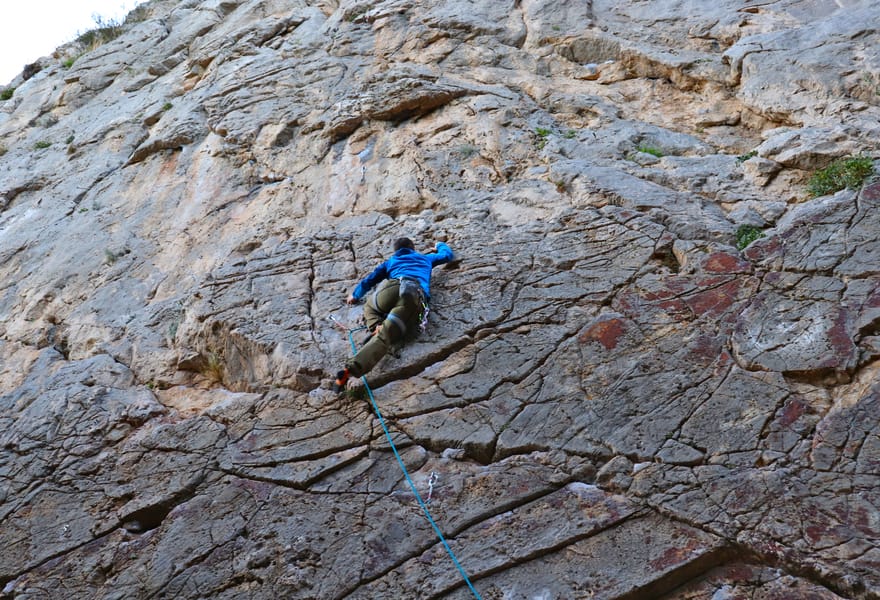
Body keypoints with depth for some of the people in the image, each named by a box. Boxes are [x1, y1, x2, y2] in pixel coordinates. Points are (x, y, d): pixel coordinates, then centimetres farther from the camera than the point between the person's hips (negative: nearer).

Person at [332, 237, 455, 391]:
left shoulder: (391, 262, 37)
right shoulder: (425, 258, 41)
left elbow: (370, 279, 37)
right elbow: (448, 255, 55)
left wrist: (355, 295, 52)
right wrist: (439, 245, 76)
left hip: (393, 287, 1)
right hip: (417, 296, 0)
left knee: (369, 306, 33)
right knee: (384, 336, -17)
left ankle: (375, 326, -3)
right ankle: (353, 368, -42)